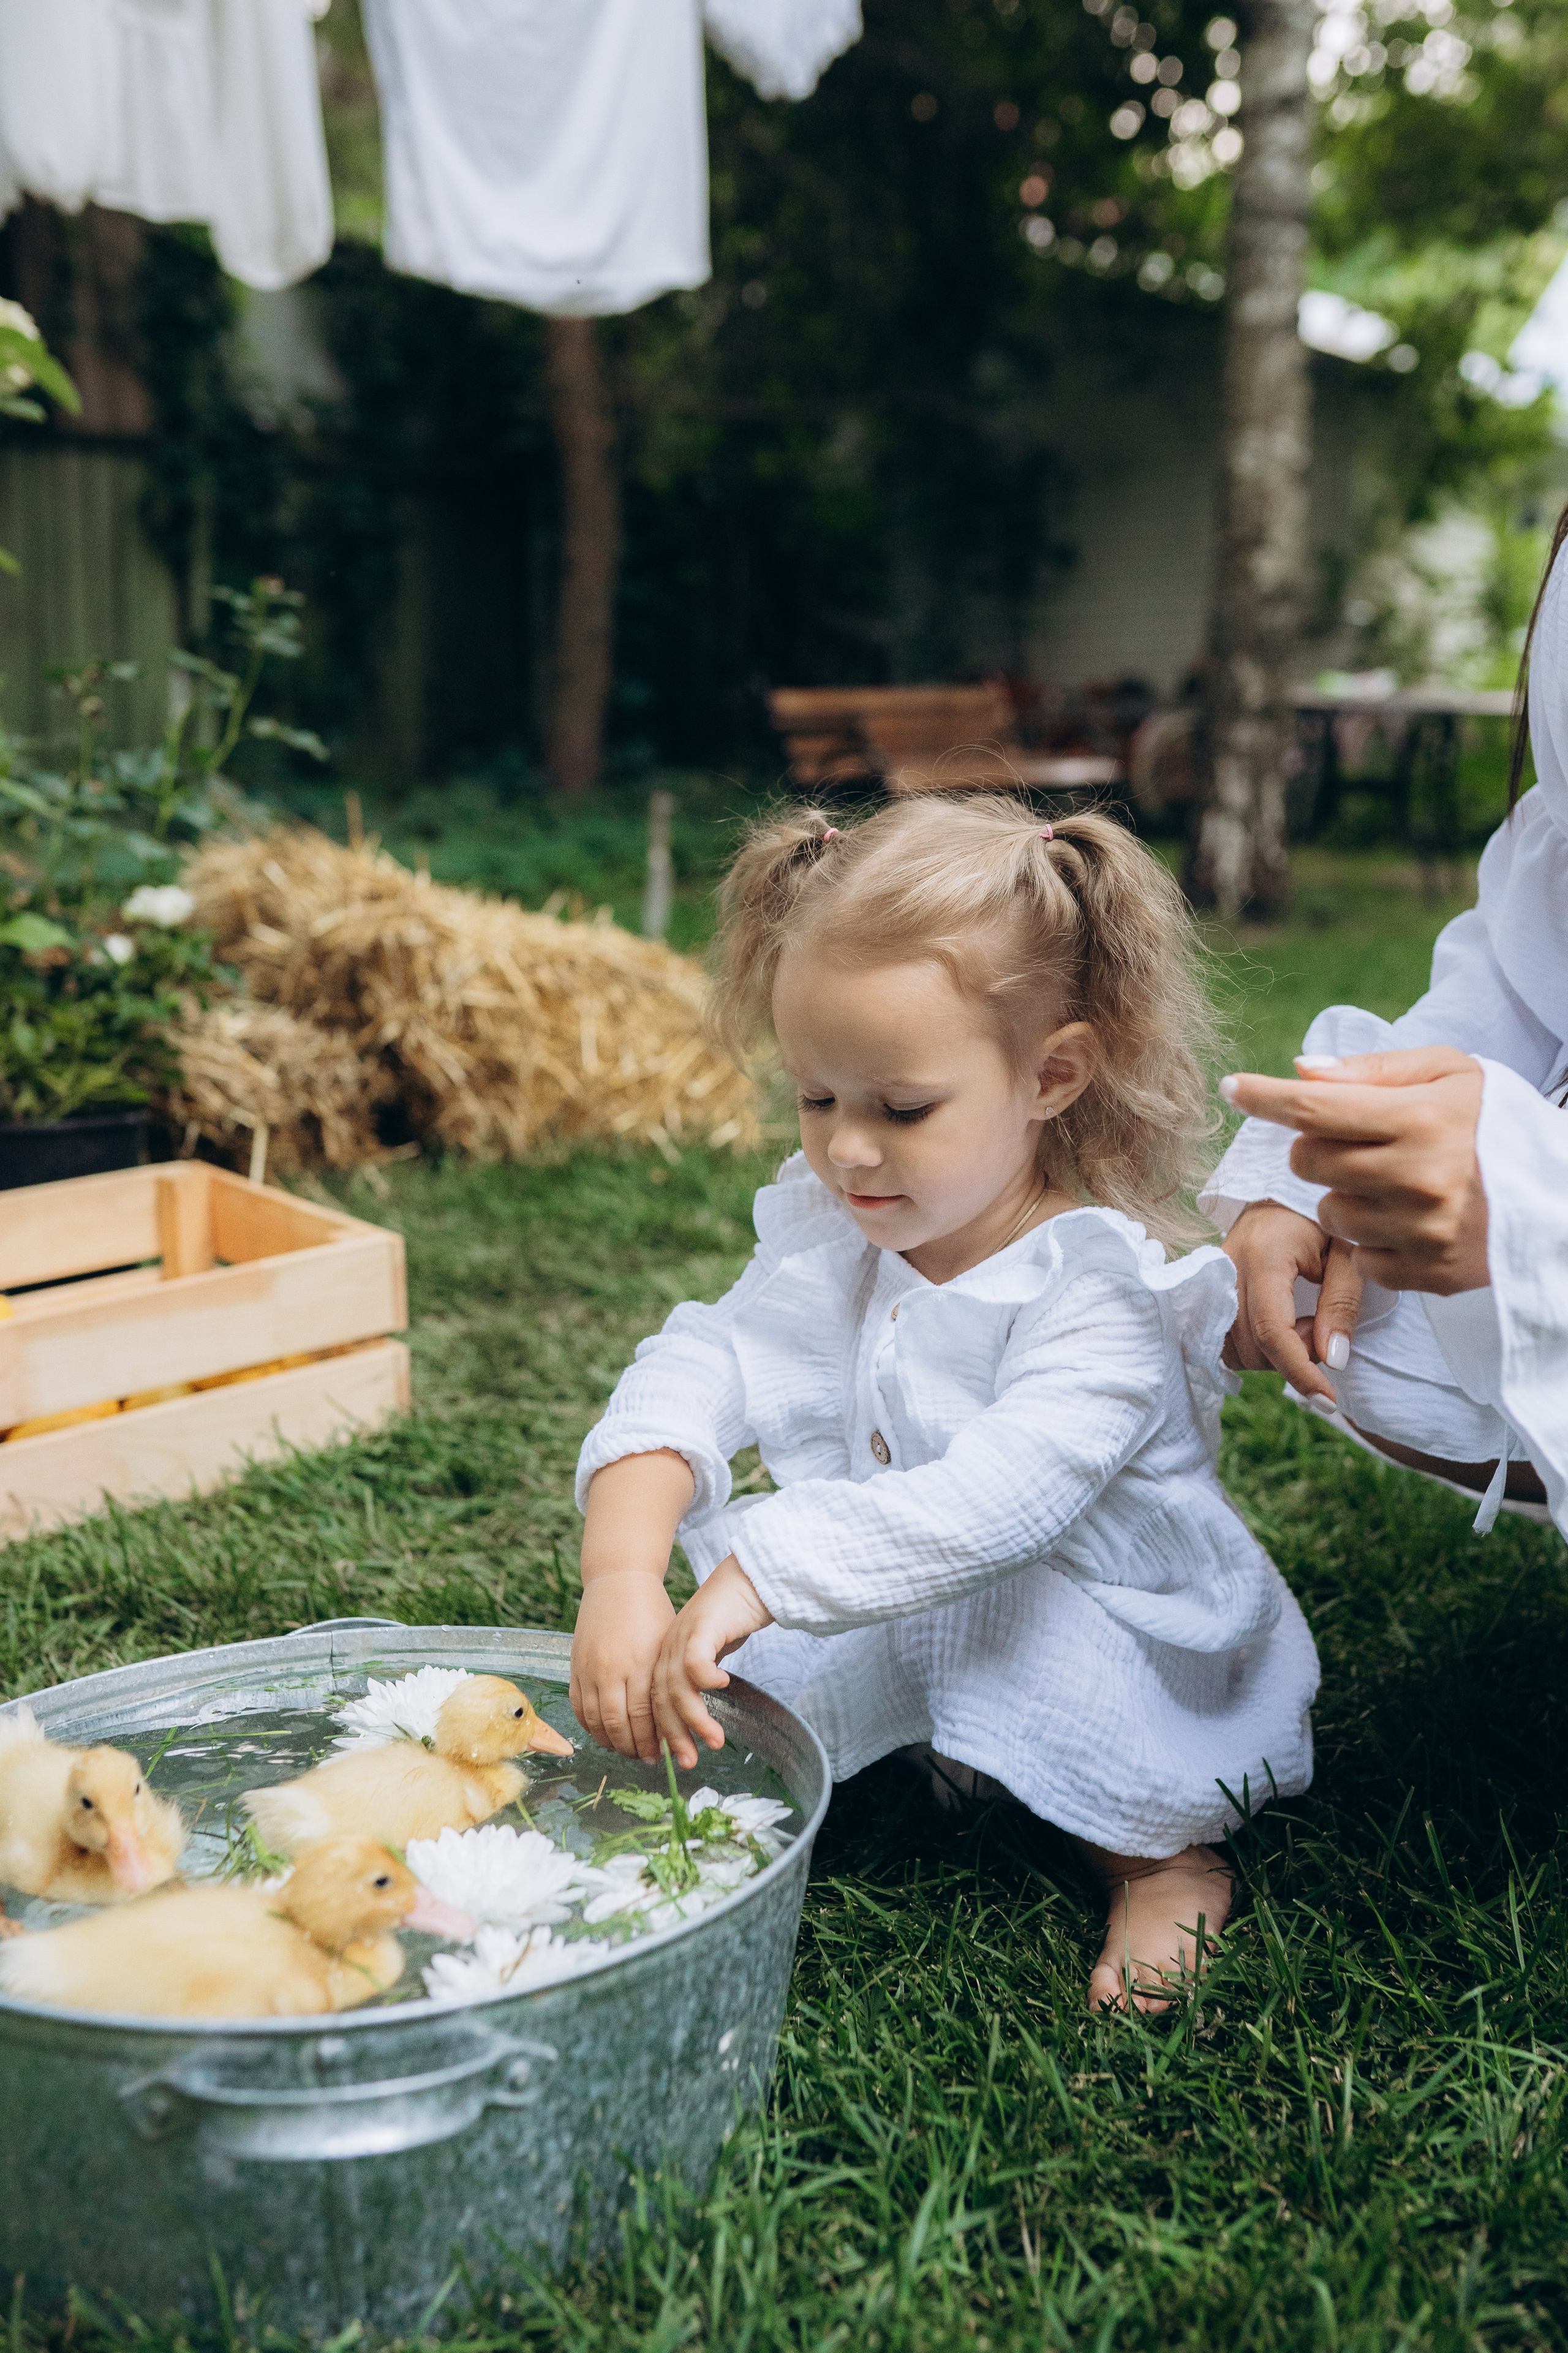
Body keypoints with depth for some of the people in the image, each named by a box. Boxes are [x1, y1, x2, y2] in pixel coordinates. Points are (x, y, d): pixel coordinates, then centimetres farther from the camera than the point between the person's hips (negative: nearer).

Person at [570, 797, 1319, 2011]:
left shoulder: (1106, 1289, -27)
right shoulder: (827, 1242, -7)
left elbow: (992, 1504, -41)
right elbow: (696, 1372, -19)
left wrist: (758, 1574, -48)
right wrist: (620, 1576, -37)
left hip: (1124, 1673, -5)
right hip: (899, 1634, 5)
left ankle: (1163, 1849, -7)